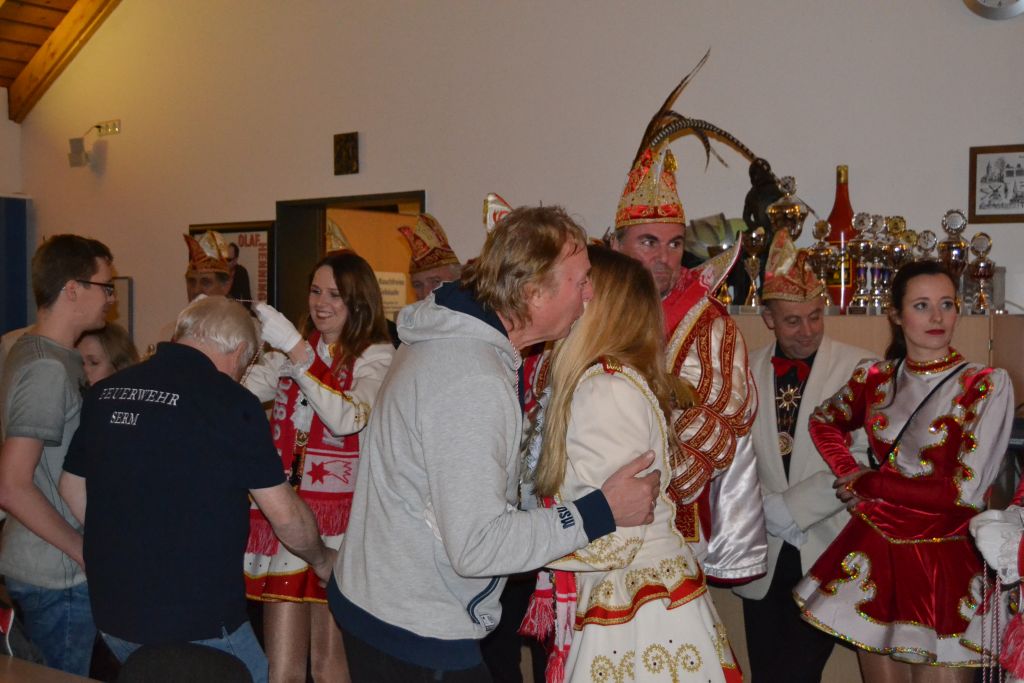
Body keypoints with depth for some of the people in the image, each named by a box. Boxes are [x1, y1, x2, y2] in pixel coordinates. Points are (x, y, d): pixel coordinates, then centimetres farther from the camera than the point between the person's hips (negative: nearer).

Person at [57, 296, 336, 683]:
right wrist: (322, 560, 8)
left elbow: (72, 488, 14)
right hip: (199, 622, -6)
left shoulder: (105, 391, 2)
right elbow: (284, 514, -10)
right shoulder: (231, 402, -14)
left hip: (113, 617, 6)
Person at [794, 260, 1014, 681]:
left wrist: (868, 484, -10)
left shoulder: (987, 386, -9)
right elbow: (823, 422, 20)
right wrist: (850, 474, 1)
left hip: (944, 563, -3)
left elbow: (964, 490, -15)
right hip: (874, 555, 4)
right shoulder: (875, 377, 3)